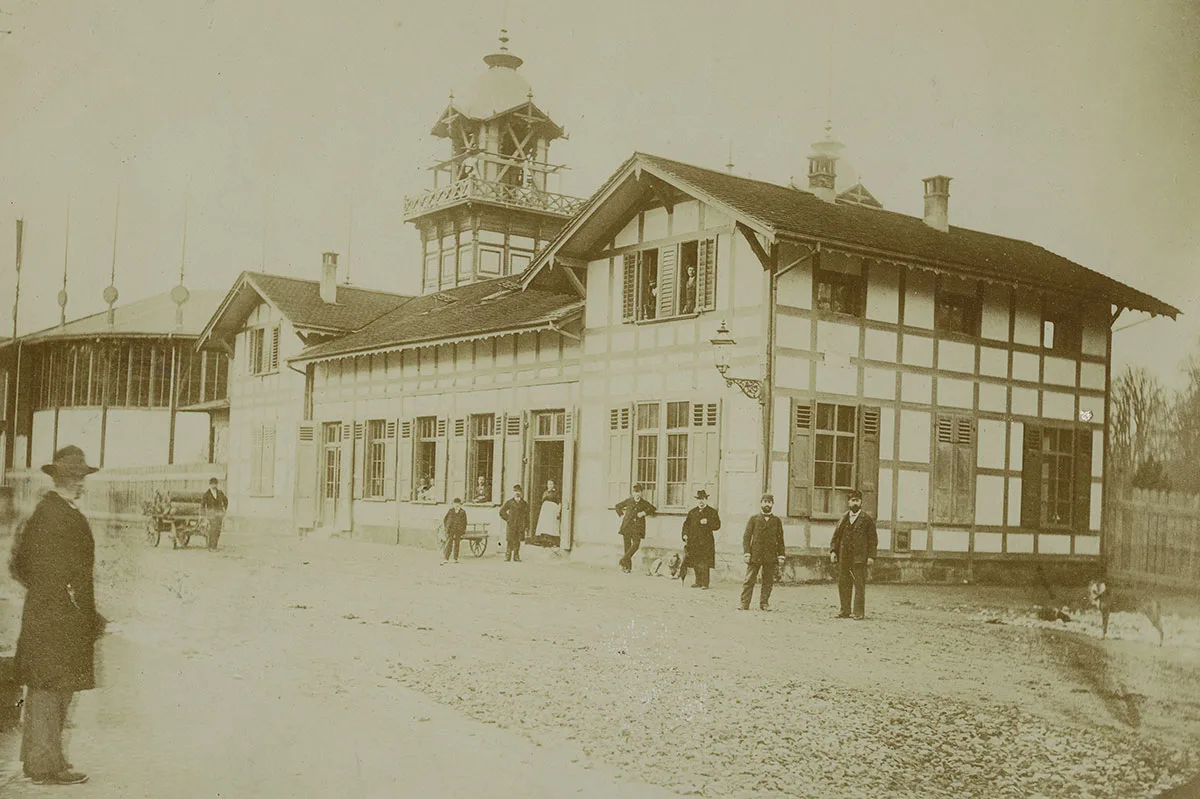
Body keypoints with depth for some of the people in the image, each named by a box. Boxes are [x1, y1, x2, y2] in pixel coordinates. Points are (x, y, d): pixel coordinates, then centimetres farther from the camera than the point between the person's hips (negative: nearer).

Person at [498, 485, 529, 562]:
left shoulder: (525, 504, 9)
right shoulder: (509, 502, 3)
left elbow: (527, 516, 12)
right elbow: (502, 511, 6)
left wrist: (527, 526, 7)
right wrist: (507, 519, -1)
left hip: (520, 526, 2)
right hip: (511, 525, -2)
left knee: (517, 541, 4)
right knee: (509, 541, -5)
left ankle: (516, 557, 12)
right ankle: (507, 557, -1)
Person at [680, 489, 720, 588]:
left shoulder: (712, 512, 4)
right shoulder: (692, 512, 16)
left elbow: (717, 525, -1)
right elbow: (686, 524, 18)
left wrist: (707, 522, -16)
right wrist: (685, 535, 3)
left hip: (706, 542, -4)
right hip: (693, 541, 4)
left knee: (704, 564, -7)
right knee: (695, 563, 6)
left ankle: (705, 583, -3)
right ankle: (698, 582, 16)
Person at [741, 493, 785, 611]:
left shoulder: (776, 520, 11)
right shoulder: (754, 519, 7)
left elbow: (780, 539, 11)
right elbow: (746, 537, 3)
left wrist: (781, 555, 5)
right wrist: (746, 553, -6)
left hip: (771, 557, 2)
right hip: (755, 556, -1)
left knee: (768, 582, 4)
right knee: (749, 580, -3)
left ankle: (764, 603, 13)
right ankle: (744, 604, -1)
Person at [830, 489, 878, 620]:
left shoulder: (867, 518, 3)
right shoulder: (843, 518, 14)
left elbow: (873, 539, 1)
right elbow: (836, 536, 15)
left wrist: (871, 556, -6)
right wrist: (833, 551, 2)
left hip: (859, 558, -4)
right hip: (844, 557, 4)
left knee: (859, 585, -5)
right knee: (843, 584, 6)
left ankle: (859, 612, -2)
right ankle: (845, 611, 13)